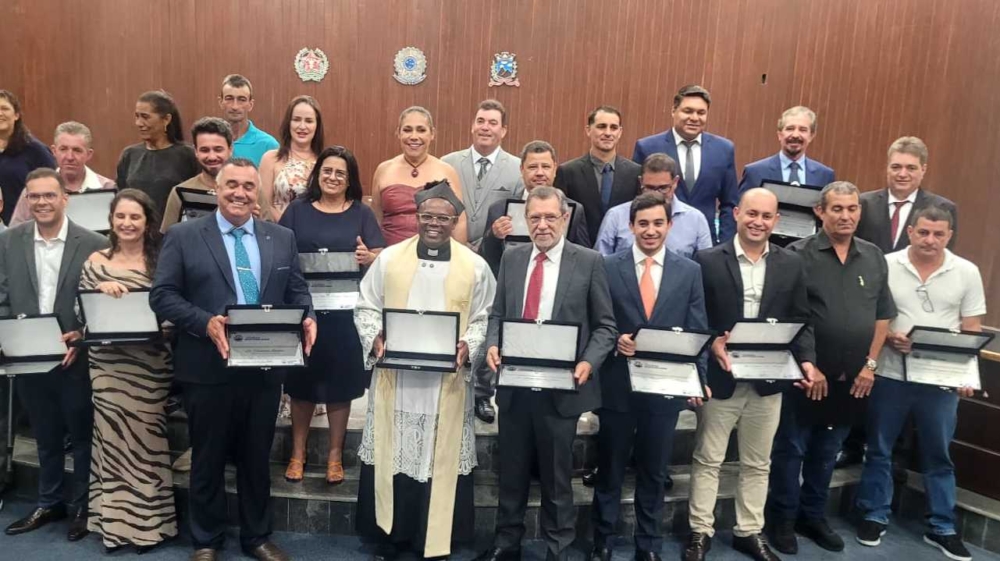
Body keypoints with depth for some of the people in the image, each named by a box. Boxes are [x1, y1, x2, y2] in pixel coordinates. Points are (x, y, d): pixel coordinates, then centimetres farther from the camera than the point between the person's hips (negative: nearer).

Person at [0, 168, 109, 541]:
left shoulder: (94, 244, -8)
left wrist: (83, 337, -18)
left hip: (76, 358, -3)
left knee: (83, 436, 10)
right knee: (45, 438, 19)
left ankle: (82, 506, 27)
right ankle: (49, 503, 35)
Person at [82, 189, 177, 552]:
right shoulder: (96, 261, 5)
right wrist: (100, 288, -12)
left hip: (150, 365, -1)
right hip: (107, 364, 1)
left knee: (146, 439, 5)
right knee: (112, 438, 6)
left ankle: (148, 521, 17)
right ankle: (116, 521, 18)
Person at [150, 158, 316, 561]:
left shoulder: (283, 238, 7)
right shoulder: (183, 236, -1)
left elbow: (297, 292, 7)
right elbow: (162, 295, -6)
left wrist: (307, 318, -14)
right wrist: (205, 322, -20)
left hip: (265, 367, 3)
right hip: (208, 368, -2)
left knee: (257, 458, 16)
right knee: (208, 459, 14)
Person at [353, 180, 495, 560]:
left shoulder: (475, 266, 1)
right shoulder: (388, 259, 3)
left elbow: (483, 319, 3)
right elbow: (366, 308, 6)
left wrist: (468, 347, -15)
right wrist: (375, 339, -11)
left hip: (448, 381, 0)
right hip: (394, 378, 1)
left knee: (440, 458, 7)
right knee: (391, 455, 9)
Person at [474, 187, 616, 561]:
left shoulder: (589, 262, -5)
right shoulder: (512, 258, 6)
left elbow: (605, 326, -3)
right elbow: (497, 314, 11)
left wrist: (589, 362, -19)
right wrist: (493, 345, -8)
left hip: (561, 386, -3)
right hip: (515, 382, 3)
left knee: (556, 474, 13)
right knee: (512, 469, 17)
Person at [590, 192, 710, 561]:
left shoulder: (689, 271, 4)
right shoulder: (608, 267, -2)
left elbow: (697, 332, 2)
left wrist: (697, 379, -9)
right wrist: (614, 341, -20)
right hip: (618, 385, -1)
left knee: (654, 473, 15)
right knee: (610, 470, 12)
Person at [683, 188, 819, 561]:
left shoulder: (791, 265, 5)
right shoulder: (708, 261, -5)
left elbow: (801, 321, 6)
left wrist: (807, 360, -8)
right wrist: (712, 344, -20)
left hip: (768, 379, 3)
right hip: (720, 376, -3)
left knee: (757, 463, 15)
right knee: (707, 459, 8)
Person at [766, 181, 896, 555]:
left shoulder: (874, 258, 7)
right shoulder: (798, 254, -9)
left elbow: (882, 316, 12)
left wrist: (870, 364, 4)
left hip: (853, 379, 4)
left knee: (826, 453, 16)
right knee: (790, 450, 6)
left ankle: (813, 516, 31)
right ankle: (783, 520, 20)